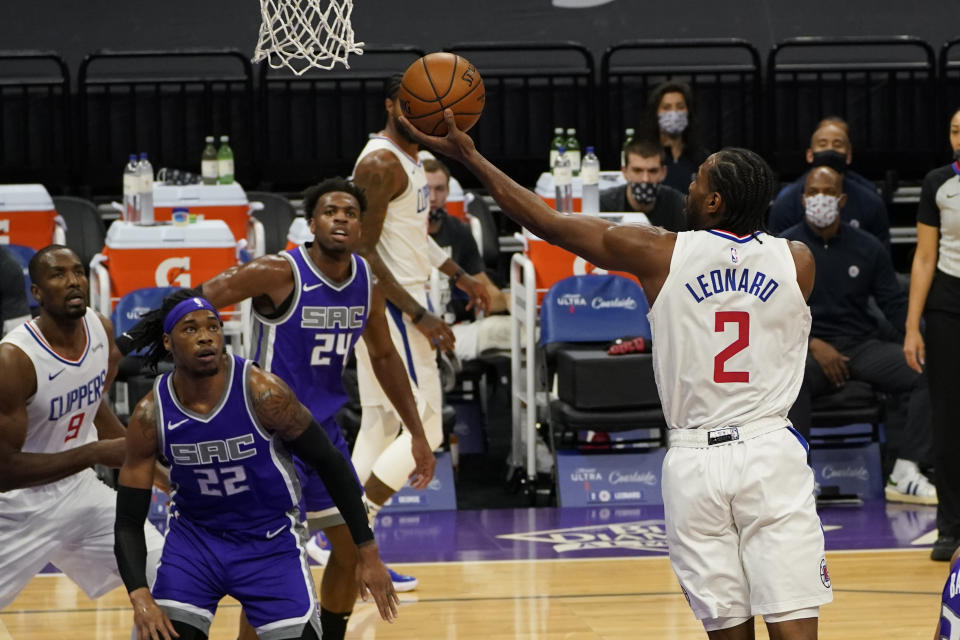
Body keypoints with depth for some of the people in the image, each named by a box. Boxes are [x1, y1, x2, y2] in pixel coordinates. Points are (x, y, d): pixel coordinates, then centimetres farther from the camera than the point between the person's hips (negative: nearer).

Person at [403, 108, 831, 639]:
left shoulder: (659, 254, -3)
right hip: (773, 454, 0)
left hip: (695, 461, 0)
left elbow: (546, 222, 6)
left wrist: (470, 158, 17)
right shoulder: (798, 261, 2)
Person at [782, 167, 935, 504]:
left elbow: (895, 303, 9)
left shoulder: (868, 248, 10)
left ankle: (904, 476, -20)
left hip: (863, 346, 3)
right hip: (808, 348, -3)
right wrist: (813, 344, -17)